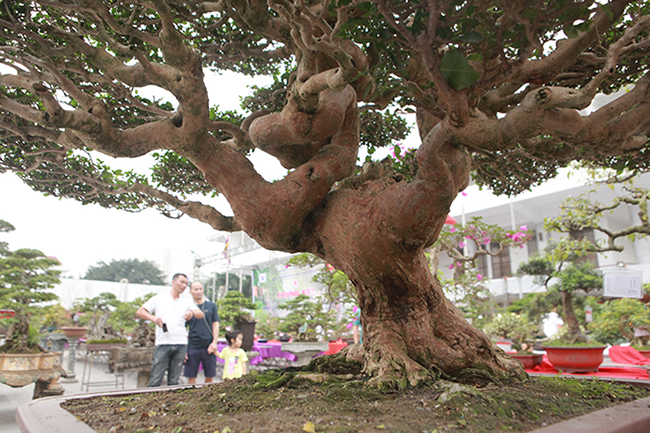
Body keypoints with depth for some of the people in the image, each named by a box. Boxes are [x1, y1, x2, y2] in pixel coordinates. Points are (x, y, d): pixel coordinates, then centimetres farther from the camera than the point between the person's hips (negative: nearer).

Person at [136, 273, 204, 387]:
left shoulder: (186, 302, 16)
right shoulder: (159, 299, 10)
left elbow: (201, 315, 4)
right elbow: (139, 312, 8)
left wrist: (192, 312, -19)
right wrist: (153, 318, -11)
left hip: (180, 344, 3)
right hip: (163, 343, -3)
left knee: (174, 381, 6)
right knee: (155, 380, -5)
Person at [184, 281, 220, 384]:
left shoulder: (211, 306, 7)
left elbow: (216, 324, 6)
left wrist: (214, 342, -6)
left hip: (208, 347, 1)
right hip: (192, 348, -1)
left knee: (210, 377, 6)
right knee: (191, 377, 3)